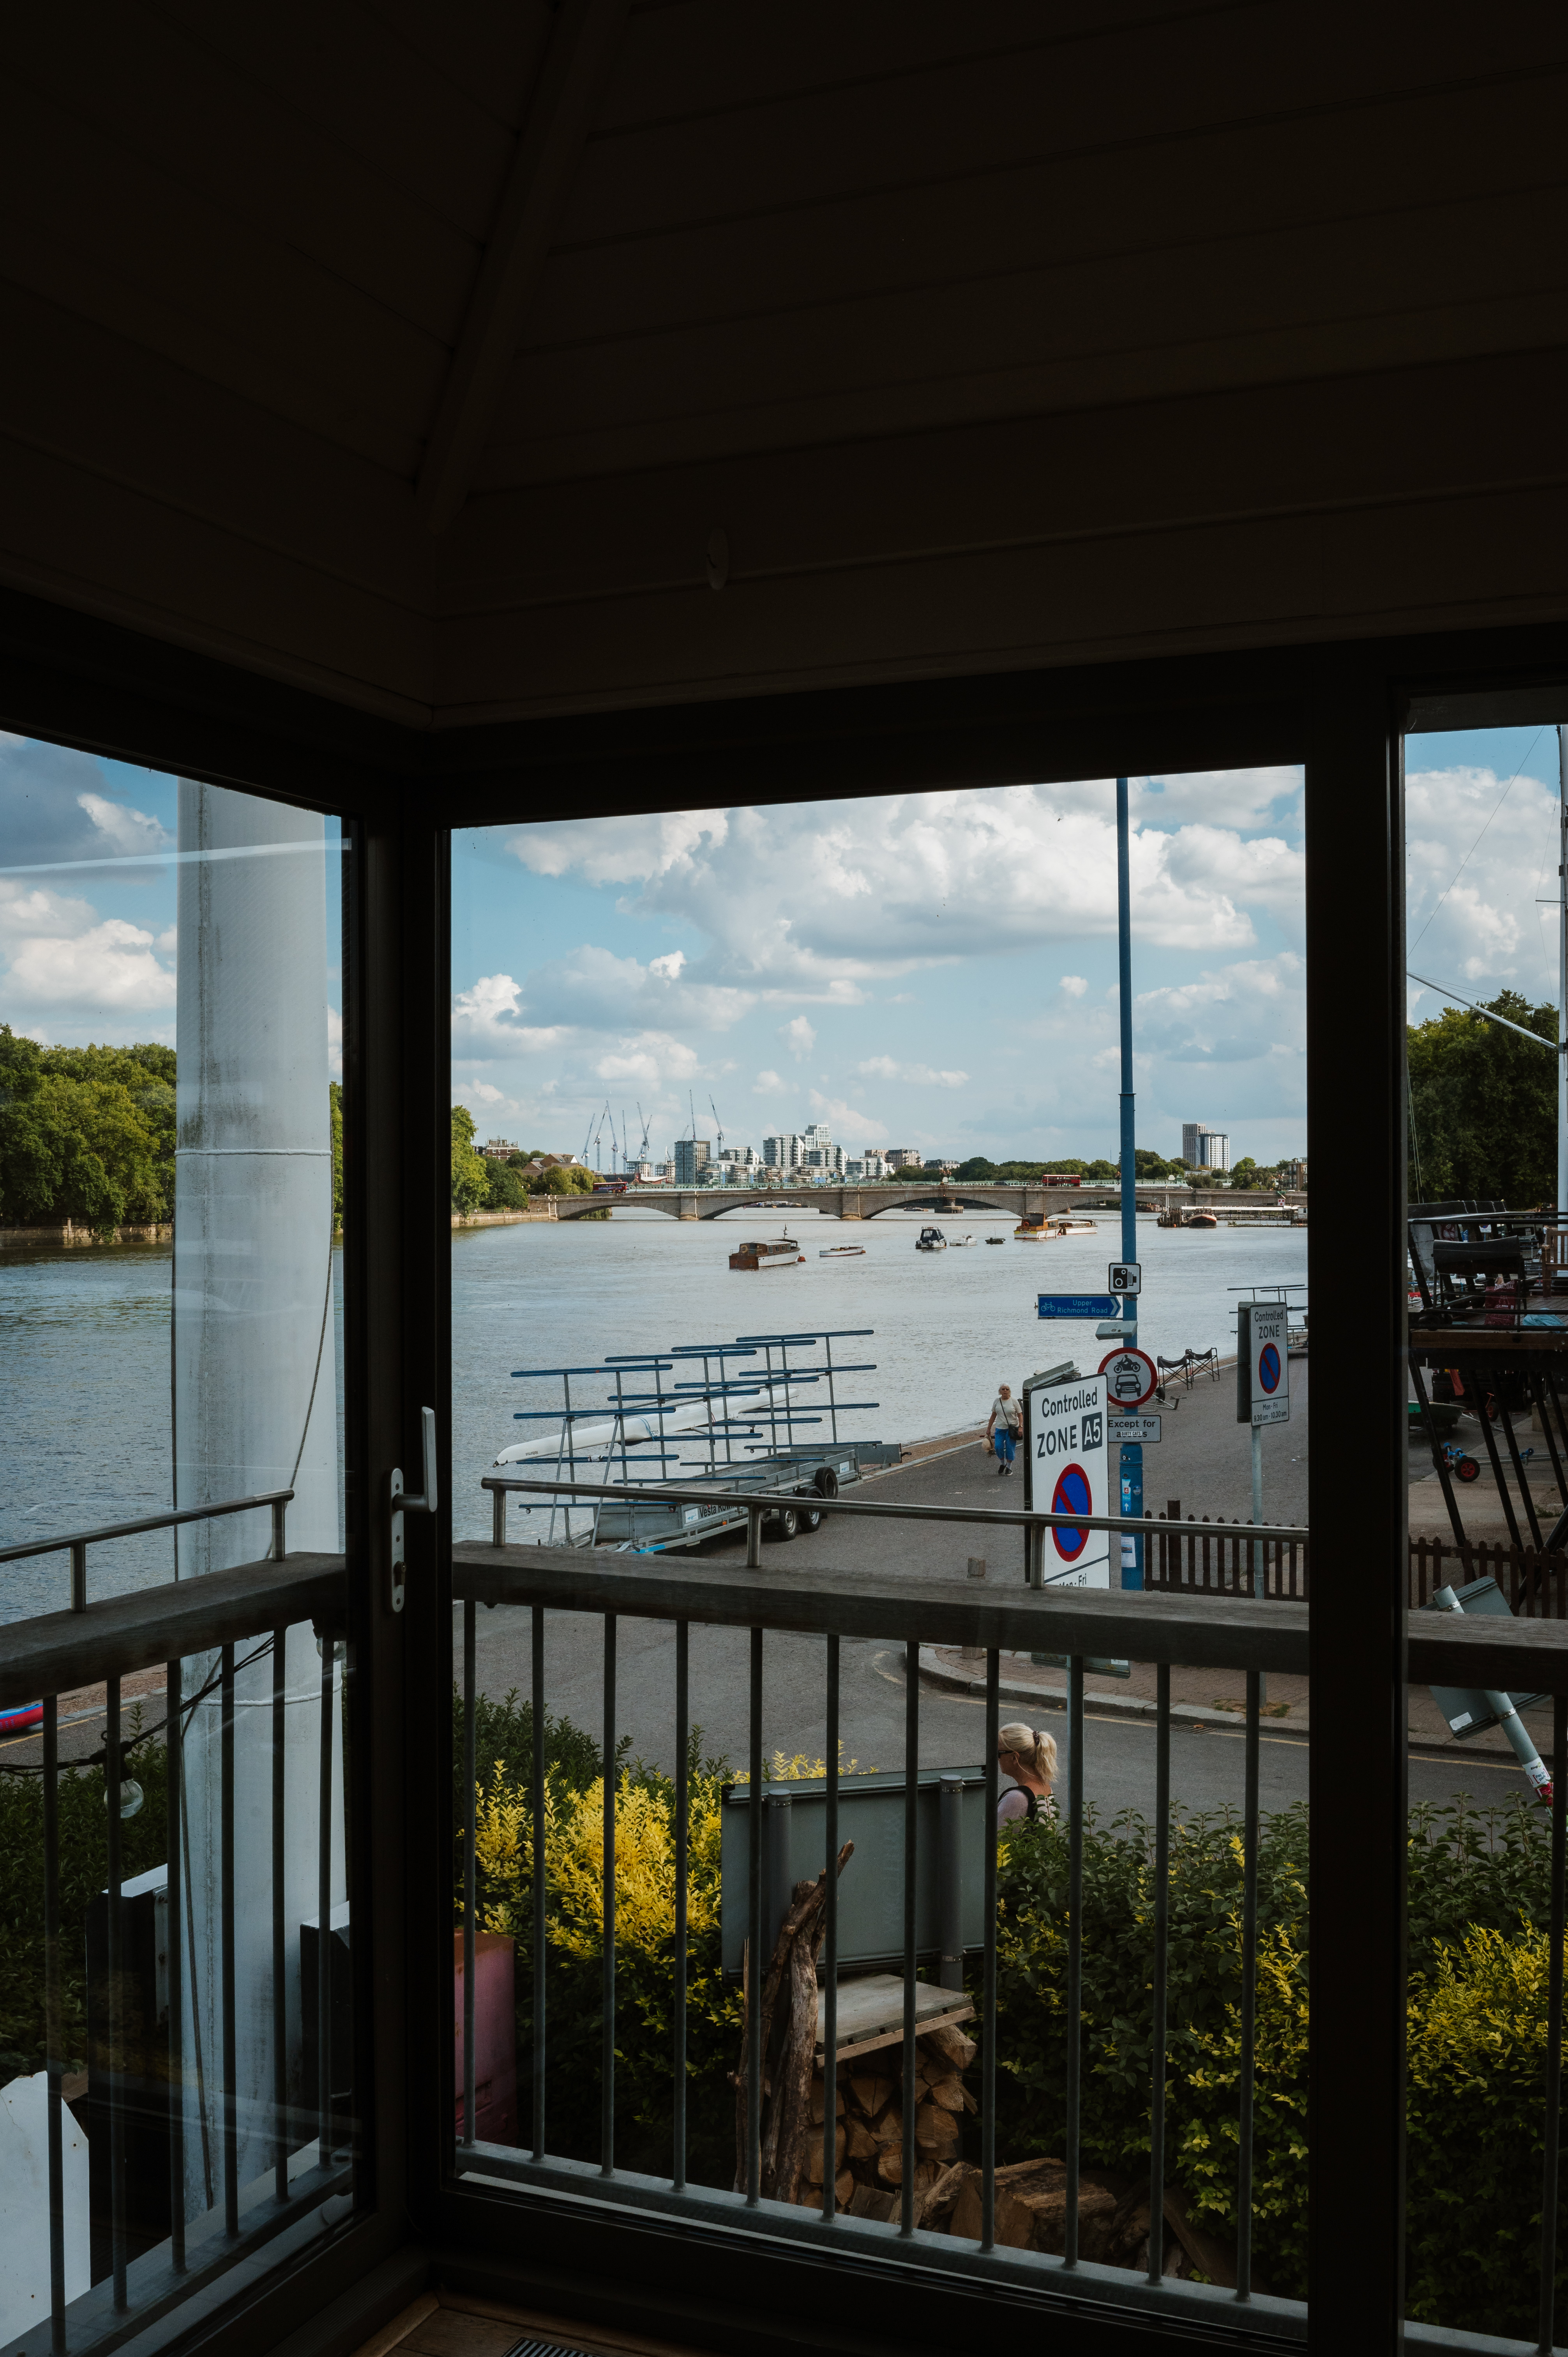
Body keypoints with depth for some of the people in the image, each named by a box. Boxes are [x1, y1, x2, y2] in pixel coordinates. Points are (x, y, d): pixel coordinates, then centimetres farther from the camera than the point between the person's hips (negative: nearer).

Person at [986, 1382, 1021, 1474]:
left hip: (1012, 1429, -3)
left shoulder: (1014, 1401, -4)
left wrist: (1021, 1427, -17)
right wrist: (989, 1428, 11)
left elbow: (1020, 1415, -4)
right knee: (998, 1447, -4)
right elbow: (993, 1415, 12)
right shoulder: (997, 1401, 5)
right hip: (1000, 1428, 3)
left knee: (1010, 1448, -2)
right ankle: (1003, 1463, 21)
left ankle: (1009, 1467, 14)